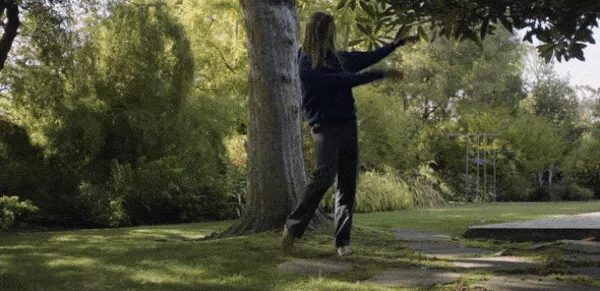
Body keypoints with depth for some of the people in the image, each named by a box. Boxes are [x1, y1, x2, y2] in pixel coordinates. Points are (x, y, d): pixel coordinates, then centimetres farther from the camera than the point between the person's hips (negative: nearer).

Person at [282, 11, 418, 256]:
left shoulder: (338, 57, 15)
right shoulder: (307, 63, -7)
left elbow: (367, 57, 28)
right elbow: (342, 81, -14)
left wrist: (397, 43, 29)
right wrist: (382, 75, -14)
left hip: (348, 126, 7)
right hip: (325, 126, -7)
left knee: (347, 183, 1)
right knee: (325, 176, -21)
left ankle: (342, 241, 3)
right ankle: (293, 227, -6)